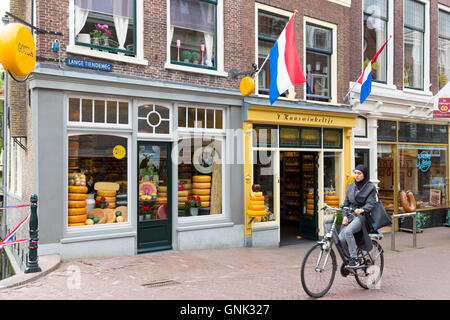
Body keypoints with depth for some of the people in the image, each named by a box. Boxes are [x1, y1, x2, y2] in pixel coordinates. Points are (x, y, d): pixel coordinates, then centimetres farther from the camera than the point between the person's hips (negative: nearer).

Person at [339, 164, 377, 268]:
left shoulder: (370, 187, 1)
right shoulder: (351, 186, 16)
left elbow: (370, 204, -10)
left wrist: (362, 210, -31)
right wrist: (345, 216, -1)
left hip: (362, 216, -5)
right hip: (350, 216, 5)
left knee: (348, 232, -33)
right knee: (341, 239, -18)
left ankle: (354, 259, -23)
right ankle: (347, 260, 7)